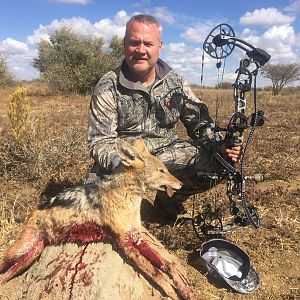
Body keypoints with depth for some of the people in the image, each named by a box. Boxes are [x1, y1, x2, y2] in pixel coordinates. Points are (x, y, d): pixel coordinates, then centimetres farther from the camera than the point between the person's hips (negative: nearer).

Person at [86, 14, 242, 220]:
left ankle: (169, 198, 9)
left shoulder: (176, 82, 1)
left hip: (167, 155, 4)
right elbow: (101, 141, -15)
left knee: (214, 162, -16)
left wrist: (219, 146, -17)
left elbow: (200, 122, 4)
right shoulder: (108, 88, -11)